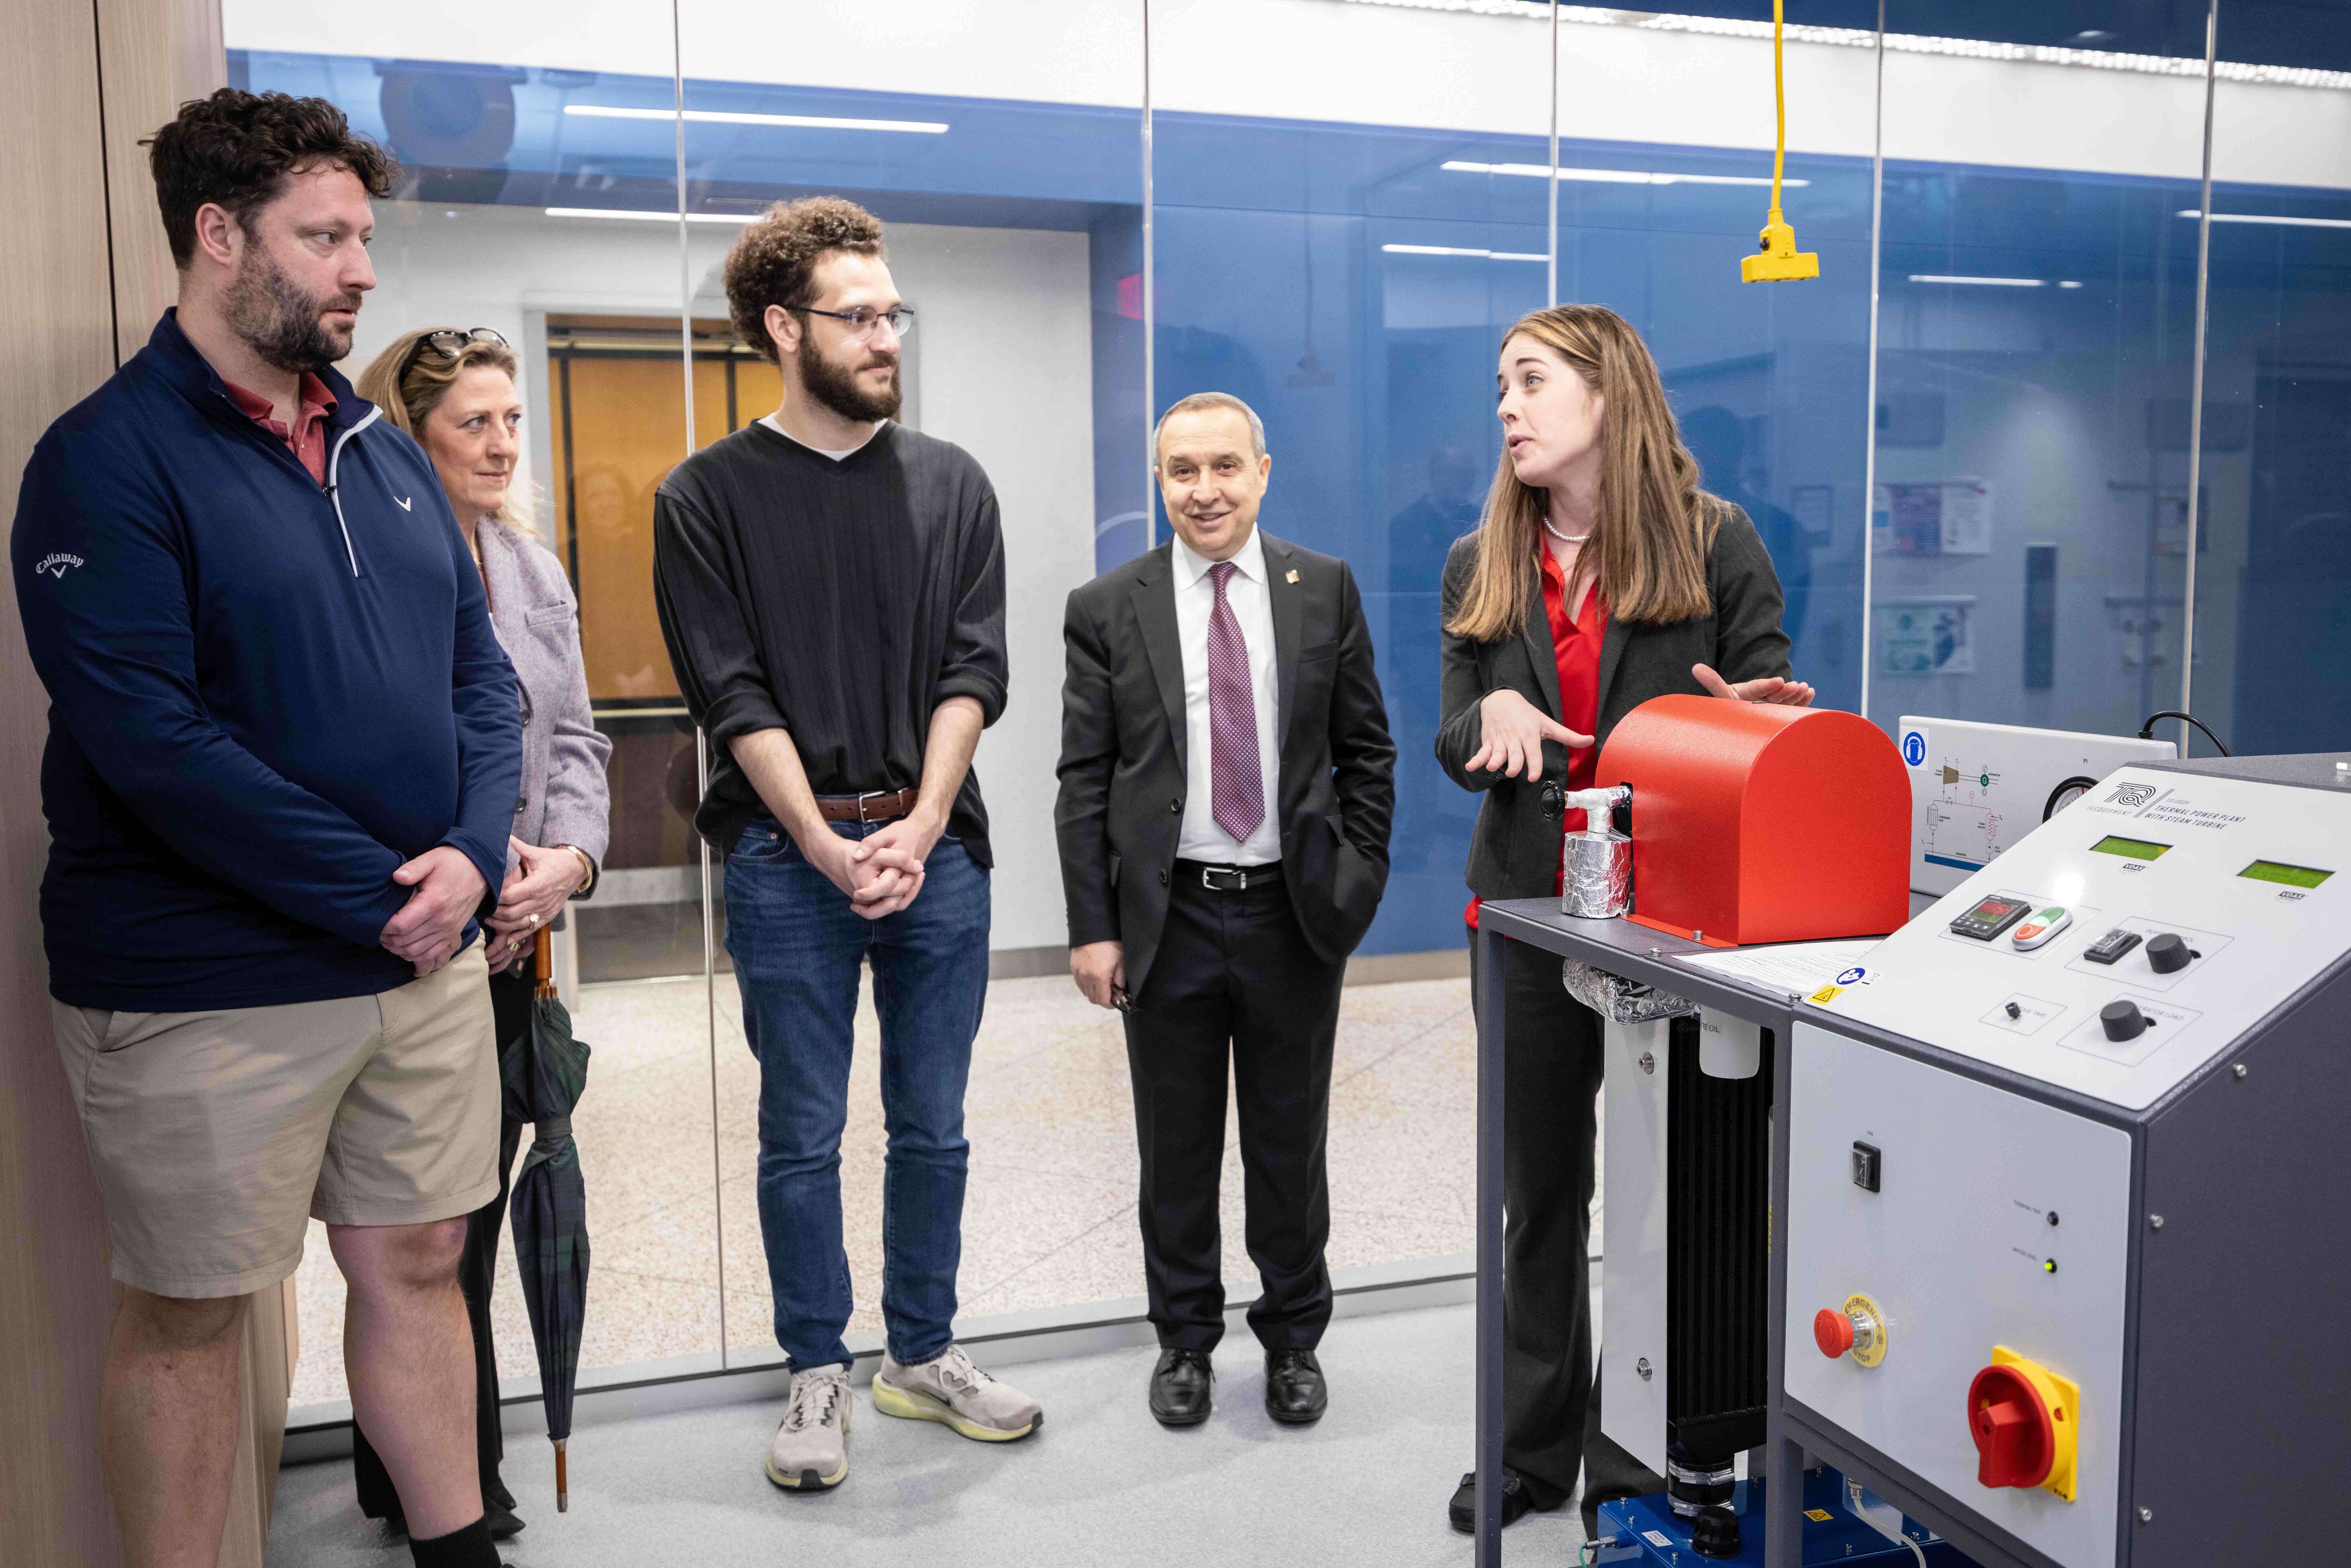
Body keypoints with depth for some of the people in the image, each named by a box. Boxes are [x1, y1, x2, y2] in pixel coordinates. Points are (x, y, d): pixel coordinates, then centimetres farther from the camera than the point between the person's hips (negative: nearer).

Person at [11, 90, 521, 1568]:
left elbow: (481, 673, 10)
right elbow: (149, 741, -19)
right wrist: (381, 899, -18)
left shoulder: (386, 453, 11)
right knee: (191, 1314, 9)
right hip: (207, 988, -6)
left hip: (428, 953, 6)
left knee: (419, 1263, 16)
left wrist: (473, 853, -8)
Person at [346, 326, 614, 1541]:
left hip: (511, 941, 7)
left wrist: (569, 858, -6)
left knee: (478, 1207, 15)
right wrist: (480, 869, -18)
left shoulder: (534, 571, 13)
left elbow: (573, 737, 11)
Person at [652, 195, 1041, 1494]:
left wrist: (918, 828, -11)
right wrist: (831, 849, -14)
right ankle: (818, 1377, 23)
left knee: (933, 1127, 11)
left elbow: (973, 672, 2)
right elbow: (735, 698, -5)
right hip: (788, 859, -2)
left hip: (935, 851, 3)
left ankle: (923, 1355, 28)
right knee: (802, 1135, 6)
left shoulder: (950, 484, 8)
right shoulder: (708, 497, 1)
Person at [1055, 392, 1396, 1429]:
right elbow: (1083, 782, -1)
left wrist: (1359, 879, 0)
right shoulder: (1107, 610, -1)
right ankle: (1185, 1341, 31)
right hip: (1169, 917, 0)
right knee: (1177, 1150, 12)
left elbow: (1366, 751, 7)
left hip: (1295, 915, 1)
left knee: (1290, 1144, 13)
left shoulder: (1325, 589, 2)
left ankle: (1293, 1342, 32)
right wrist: (1092, 927, -6)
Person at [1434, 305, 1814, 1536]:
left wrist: (1746, 712, -24)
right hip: (1528, 907, 4)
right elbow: (1453, 748, 8)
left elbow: (1769, 713, 0)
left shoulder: (1716, 543, -2)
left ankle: (1633, 1453, 23)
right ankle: (1533, 1445, 28)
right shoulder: (1482, 568, 8)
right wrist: (1492, 716, -15)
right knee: (1538, 1186, 13)